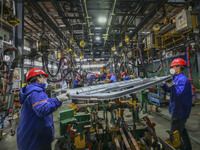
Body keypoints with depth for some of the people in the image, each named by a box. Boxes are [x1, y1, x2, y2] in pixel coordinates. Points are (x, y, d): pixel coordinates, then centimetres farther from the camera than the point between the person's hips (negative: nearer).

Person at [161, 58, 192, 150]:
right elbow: (169, 90, 17)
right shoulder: (176, 78, 10)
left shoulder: (183, 80, -22)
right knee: (182, 130, 27)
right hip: (178, 110, 11)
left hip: (180, 112, -11)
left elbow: (178, 93, -34)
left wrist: (170, 83, -37)